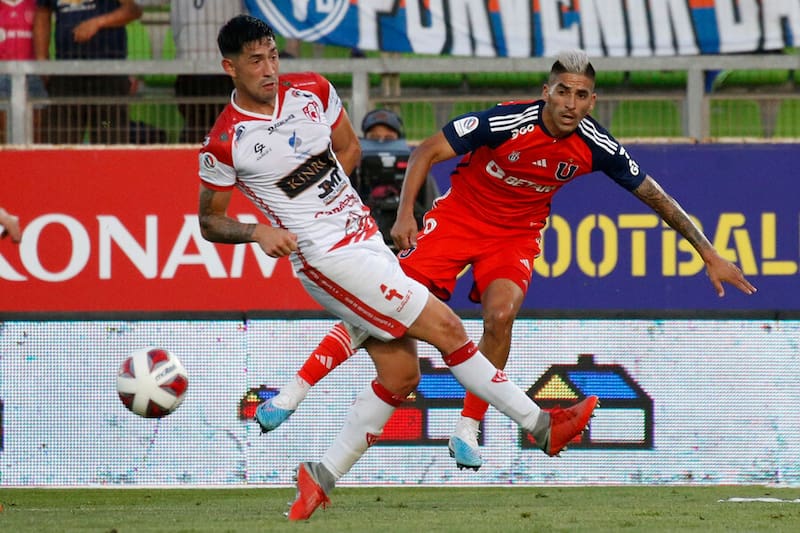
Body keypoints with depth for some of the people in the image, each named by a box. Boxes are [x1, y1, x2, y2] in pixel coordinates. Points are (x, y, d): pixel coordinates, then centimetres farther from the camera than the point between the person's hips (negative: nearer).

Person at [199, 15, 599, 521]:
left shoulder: (313, 91, 2)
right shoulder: (224, 145, -11)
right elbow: (209, 220, 0)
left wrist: (311, 199, 5)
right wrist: (257, 231, -19)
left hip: (366, 240, 7)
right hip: (327, 259, -7)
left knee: (400, 373, 5)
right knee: (445, 327, -11)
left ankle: (322, 476, 14)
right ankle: (542, 425, -3)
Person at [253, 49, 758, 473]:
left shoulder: (597, 146, -15)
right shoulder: (506, 122, -26)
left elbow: (655, 196, -3)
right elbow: (427, 152, -17)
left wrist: (709, 253, -3)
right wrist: (405, 214, -26)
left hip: (517, 235, 2)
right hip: (459, 217, -2)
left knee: (501, 313, -26)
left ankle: (469, 428, -11)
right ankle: (294, 391, -4)